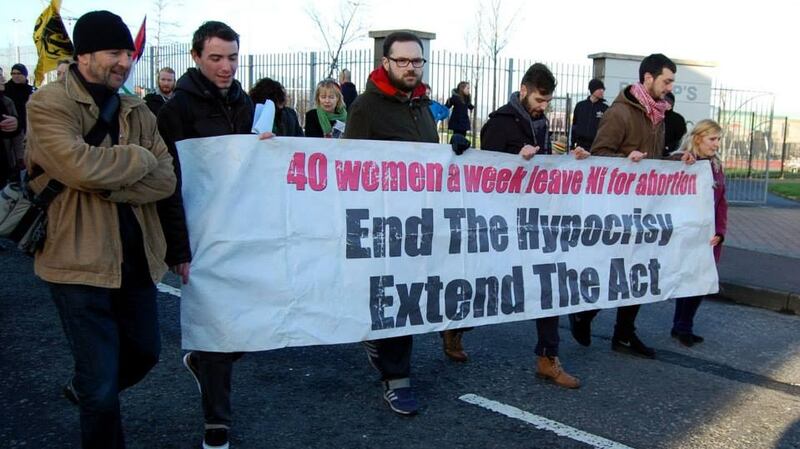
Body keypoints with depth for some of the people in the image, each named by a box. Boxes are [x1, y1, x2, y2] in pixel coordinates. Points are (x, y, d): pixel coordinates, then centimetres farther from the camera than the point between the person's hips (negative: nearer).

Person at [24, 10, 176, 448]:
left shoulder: (137, 111, 8)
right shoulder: (48, 104, -10)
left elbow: (165, 180, -4)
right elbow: (80, 166, -26)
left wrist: (105, 184, -18)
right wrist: (139, 158, -11)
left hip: (135, 257, 7)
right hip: (80, 261, -6)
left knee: (145, 351, 23)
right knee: (101, 381, 2)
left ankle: (92, 395, 53)